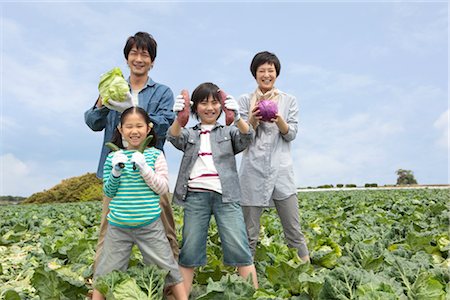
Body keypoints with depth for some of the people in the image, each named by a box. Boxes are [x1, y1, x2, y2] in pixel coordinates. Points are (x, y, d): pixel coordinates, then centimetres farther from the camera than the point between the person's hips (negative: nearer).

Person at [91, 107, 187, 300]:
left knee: (167, 268, 7)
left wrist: (144, 168, -17)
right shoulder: (113, 157, 3)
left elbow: (163, 188, -5)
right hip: (118, 226, 2)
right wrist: (116, 172, -11)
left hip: (150, 225, -2)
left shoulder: (155, 155, -2)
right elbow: (108, 192, 7)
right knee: (106, 271, 14)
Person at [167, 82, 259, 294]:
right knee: (189, 252, 5)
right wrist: (178, 117, -27)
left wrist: (237, 117, -28)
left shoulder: (229, 131, 14)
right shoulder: (189, 134, 16)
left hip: (225, 196, -1)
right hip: (196, 196, 1)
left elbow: (247, 136, -7)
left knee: (239, 250, -5)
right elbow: (174, 137, -6)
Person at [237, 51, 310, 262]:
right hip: (253, 171, 0)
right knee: (249, 234, 6)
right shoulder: (245, 101, 9)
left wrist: (278, 120, -18)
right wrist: (253, 120, -18)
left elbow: (291, 134, 2)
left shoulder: (289, 100, 11)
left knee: (294, 230, 4)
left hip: (281, 171, 1)